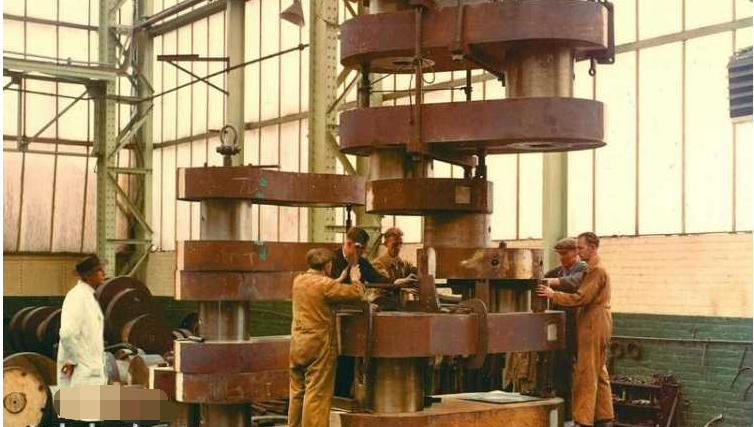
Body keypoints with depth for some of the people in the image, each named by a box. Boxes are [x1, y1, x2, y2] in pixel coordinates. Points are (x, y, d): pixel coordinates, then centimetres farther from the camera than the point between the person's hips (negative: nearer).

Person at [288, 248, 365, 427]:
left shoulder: (298, 280, 7)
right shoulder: (324, 284, -16)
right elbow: (356, 293, -12)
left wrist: (339, 280, 28)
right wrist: (355, 279, 8)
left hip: (297, 345, 8)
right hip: (319, 346, -8)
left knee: (297, 392, 15)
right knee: (317, 395, -4)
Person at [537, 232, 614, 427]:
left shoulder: (597, 270, -15)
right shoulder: (595, 268, 18)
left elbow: (581, 298, -22)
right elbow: (585, 296, 16)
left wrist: (553, 295, -16)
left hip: (593, 327, -10)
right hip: (595, 325, 10)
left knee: (586, 374, -9)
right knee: (599, 373, 13)